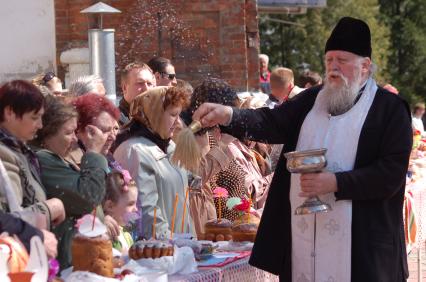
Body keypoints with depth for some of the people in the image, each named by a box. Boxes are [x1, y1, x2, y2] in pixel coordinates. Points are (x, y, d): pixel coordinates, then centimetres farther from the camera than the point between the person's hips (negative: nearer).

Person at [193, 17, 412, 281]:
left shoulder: (390, 109, -2)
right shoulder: (312, 99, 14)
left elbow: (392, 172, -10)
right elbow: (272, 122, 1)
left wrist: (335, 183, -18)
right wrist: (229, 115, -18)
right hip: (302, 234, 5)